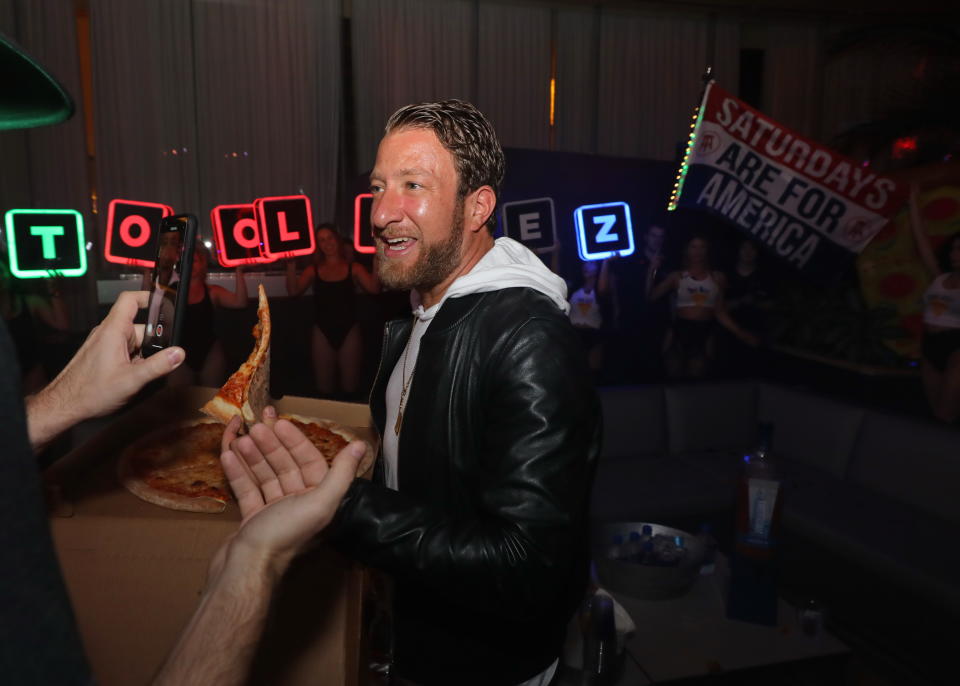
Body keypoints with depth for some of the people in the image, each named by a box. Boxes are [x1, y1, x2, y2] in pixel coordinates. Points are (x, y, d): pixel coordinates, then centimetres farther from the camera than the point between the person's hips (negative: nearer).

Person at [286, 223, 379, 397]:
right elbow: (293, 291, -7)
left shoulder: (354, 268, 1)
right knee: (325, 390, 8)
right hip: (322, 333, 2)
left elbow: (374, 288, -14)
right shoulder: (313, 270, 6)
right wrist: (291, 265, -17)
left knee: (350, 389, 5)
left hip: (349, 332, -1)